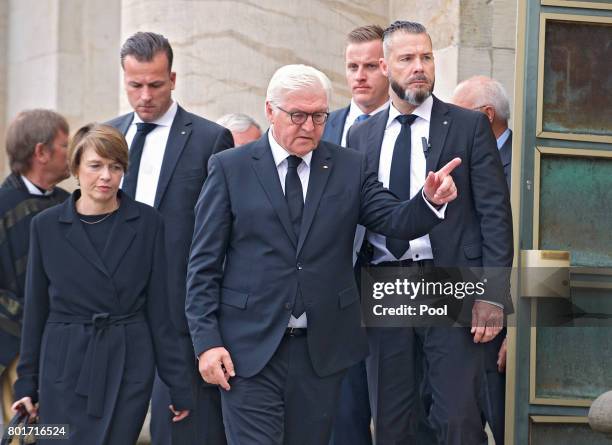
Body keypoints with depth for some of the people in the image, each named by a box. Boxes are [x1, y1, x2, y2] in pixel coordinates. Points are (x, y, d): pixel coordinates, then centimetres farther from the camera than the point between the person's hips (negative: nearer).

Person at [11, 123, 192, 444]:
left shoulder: (146, 223, 2)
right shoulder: (47, 225, 3)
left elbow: (158, 309, 3)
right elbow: (35, 309, 8)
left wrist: (178, 385, 1)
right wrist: (27, 383, 7)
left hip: (129, 368, 0)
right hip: (65, 368, 0)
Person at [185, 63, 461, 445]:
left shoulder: (350, 167, 8)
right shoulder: (230, 168, 1)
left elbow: (397, 221, -3)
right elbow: (204, 265, 0)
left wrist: (431, 200, -25)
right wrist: (207, 341, -7)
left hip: (322, 351, 3)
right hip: (249, 349, -3)